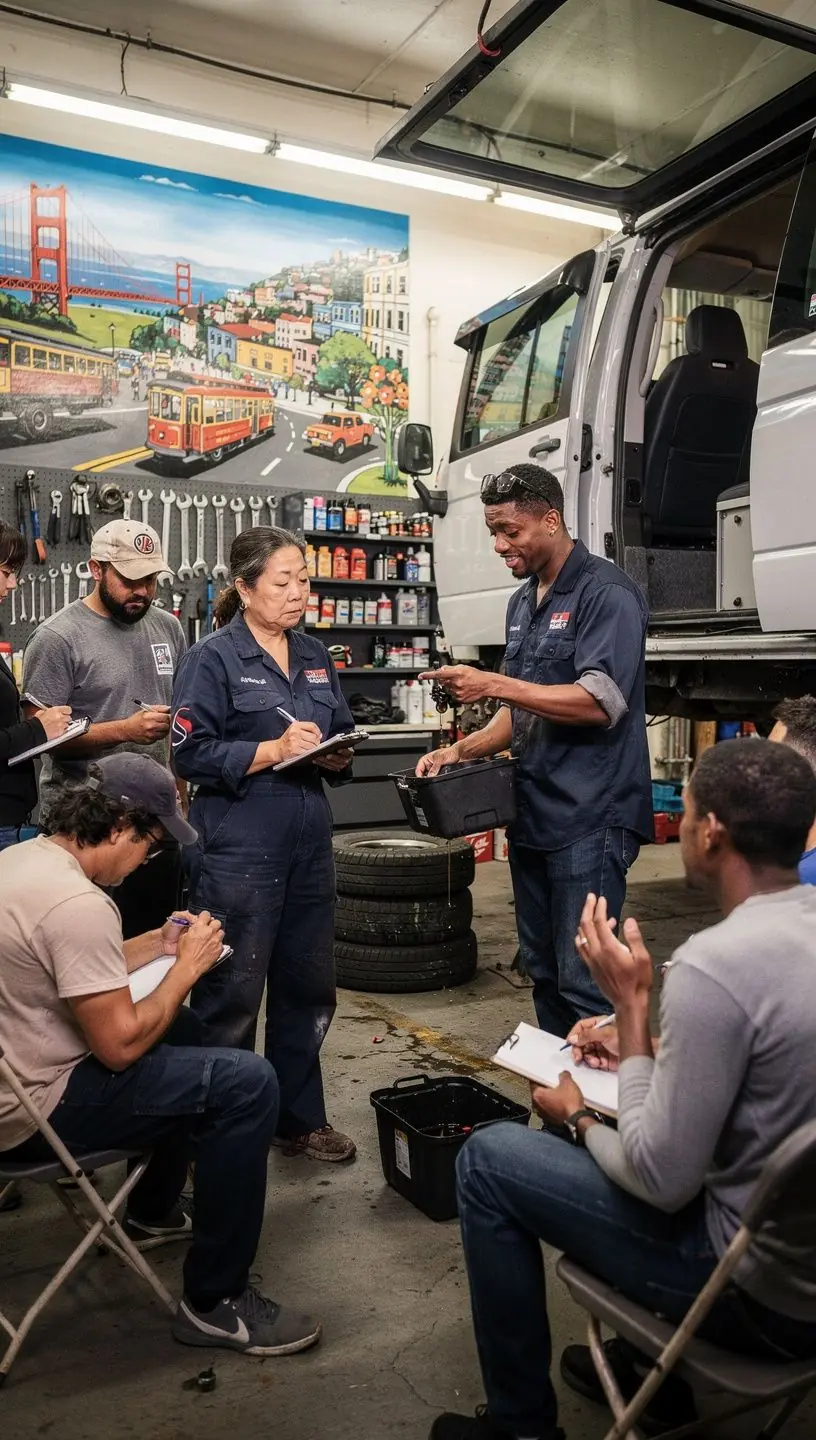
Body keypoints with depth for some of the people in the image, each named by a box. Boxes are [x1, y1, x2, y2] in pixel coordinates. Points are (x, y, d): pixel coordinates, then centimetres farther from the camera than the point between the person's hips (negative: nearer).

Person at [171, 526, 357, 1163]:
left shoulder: (316, 657, 13)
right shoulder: (213, 658, -6)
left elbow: (343, 732, 20)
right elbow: (192, 752, -13)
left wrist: (338, 755, -2)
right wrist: (274, 749, -20)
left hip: (309, 844, 7)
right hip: (239, 851, -6)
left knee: (308, 989, 15)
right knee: (232, 997, 3)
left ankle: (300, 1118, 32)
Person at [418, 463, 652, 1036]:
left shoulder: (607, 593, -10)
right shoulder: (523, 603, 16)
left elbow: (599, 702, -20)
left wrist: (494, 684, -19)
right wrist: (463, 750, 7)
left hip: (590, 816, -8)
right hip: (533, 814, 9)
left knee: (585, 982, -6)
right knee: (543, 971, 16)